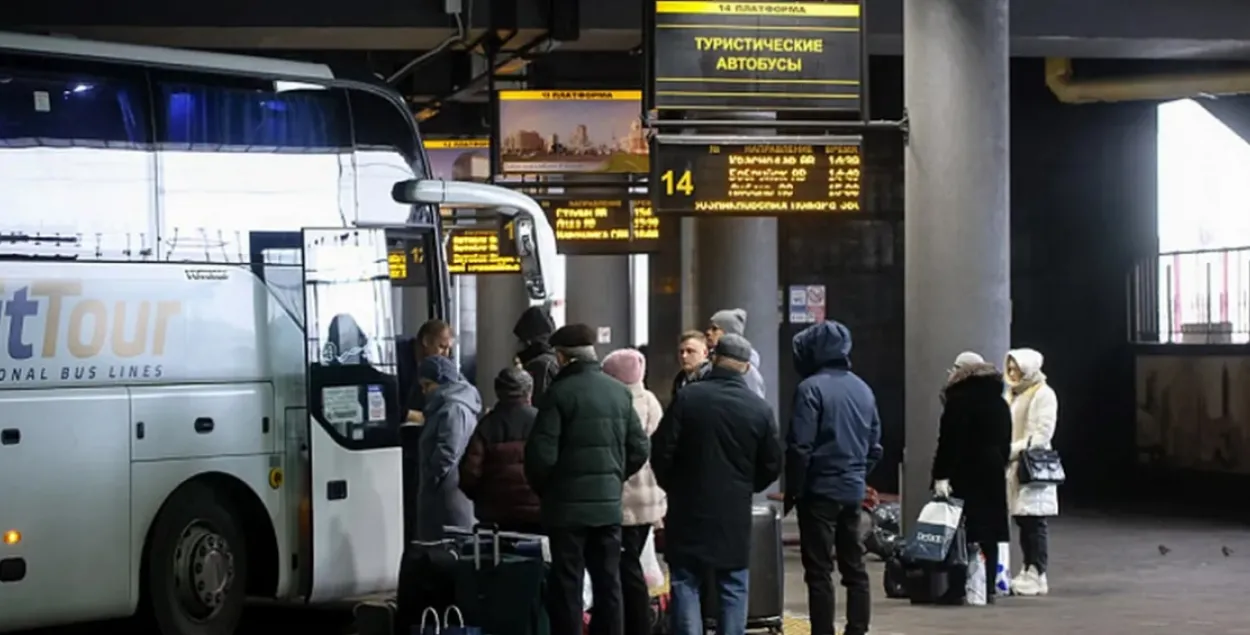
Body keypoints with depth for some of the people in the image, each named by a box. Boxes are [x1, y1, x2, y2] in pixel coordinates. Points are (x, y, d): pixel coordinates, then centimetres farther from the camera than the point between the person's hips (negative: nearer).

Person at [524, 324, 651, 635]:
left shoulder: (560, 392, -11)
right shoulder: (620, 392, 7)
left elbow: (542, 454, -15)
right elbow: (640, 448, 8)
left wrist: (542, 488, 2)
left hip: (568, 504, -5)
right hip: (609, 504, 5)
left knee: (567, 586, -1)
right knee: (608, 582, 11)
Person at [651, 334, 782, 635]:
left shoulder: (688, 397, -10)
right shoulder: (760, 408, -3)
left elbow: (661, 451, -9)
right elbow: (771, 466, 3)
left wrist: (673, 486, 9)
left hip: (689, 508, -2)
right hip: (735, 512, 2)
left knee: (686, 583, 3)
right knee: (733, 588, 9)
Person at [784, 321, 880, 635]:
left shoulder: (811, 388, -12)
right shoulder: (863, 389, 10)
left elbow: (800, 447, -15)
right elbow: (875, 447, 14)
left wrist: (792, 489, -6)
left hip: (820, 491, -7)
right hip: (853, 491, 7)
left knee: (819, 571, -4)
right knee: (854, 567, 11)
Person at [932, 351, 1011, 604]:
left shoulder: (959, 400, -10)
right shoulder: (1000, 403, 13)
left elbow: (948, 441, -14)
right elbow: (1006, 443, 18)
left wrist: (940, 476, -15)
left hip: (964, 476, -7)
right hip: (993, 476, 7)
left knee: (965, 533, -6)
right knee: (989, 533, 9)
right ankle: (988, 589, 11)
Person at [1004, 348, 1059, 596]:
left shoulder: (1043, 394, -4)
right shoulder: (1014, 394, 20)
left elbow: (1043, 433, -13)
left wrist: (1015, 449, -20)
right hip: (1014, 466, 7)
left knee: (1034, 522, -7)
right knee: (1023, 520, 7)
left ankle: (1036, 575, -6)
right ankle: (1027, 571, 12)